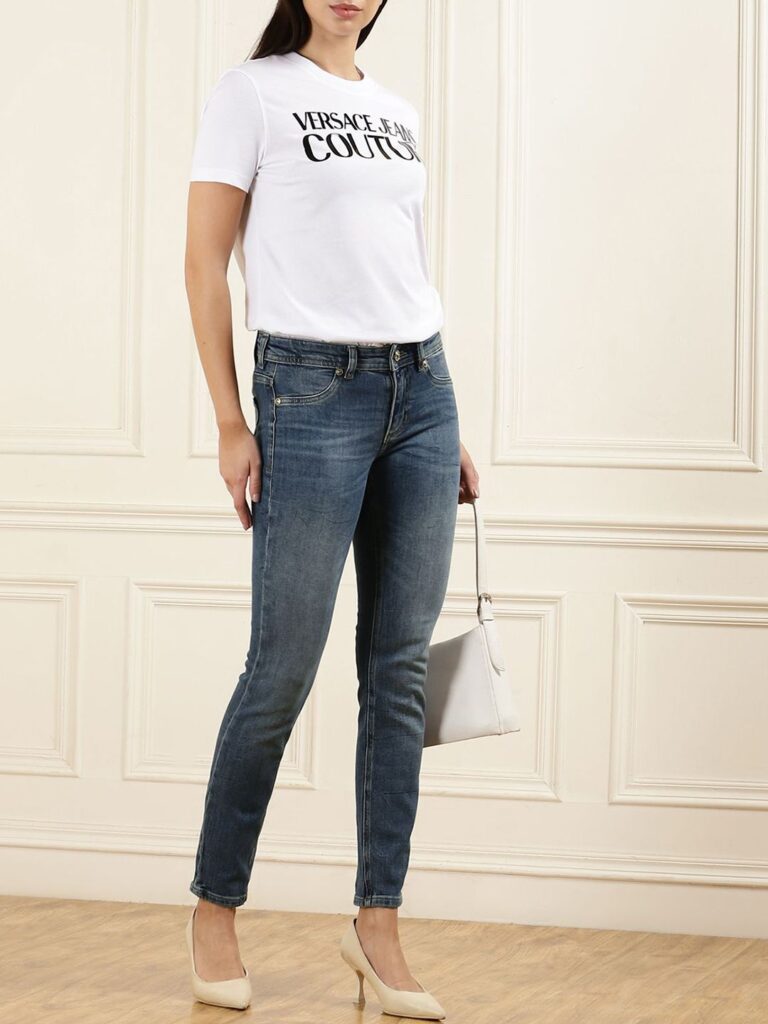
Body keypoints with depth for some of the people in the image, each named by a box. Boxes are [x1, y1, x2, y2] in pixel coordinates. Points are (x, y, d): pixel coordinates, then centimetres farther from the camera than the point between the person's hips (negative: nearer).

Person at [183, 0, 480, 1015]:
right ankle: (215, 909, 12)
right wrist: (230, 423, -9)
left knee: (401, 666, 3)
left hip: (421, 390, 5)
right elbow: (205, 260, -3)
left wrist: (451, 430, 16)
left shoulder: (399, 111, 16)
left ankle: (377, 924, 10)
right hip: (311, 389, -5)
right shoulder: (251, 92, 0)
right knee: (283, 671, -4)